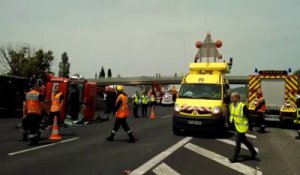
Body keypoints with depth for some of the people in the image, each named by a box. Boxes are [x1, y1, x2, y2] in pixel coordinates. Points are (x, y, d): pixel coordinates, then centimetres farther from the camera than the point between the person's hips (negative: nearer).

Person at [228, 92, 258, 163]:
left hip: (242, 127, -8)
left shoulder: (242, 106, -22)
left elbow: (249, 117, -17)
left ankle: (235, 158, 9)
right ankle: (253, 152, 38)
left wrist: (250, 127, -15)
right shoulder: (232, 105, 0)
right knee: (244, 140, 20)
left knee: (238, 142, -2)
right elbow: (231, 114, 14)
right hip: (237, 126, 8)